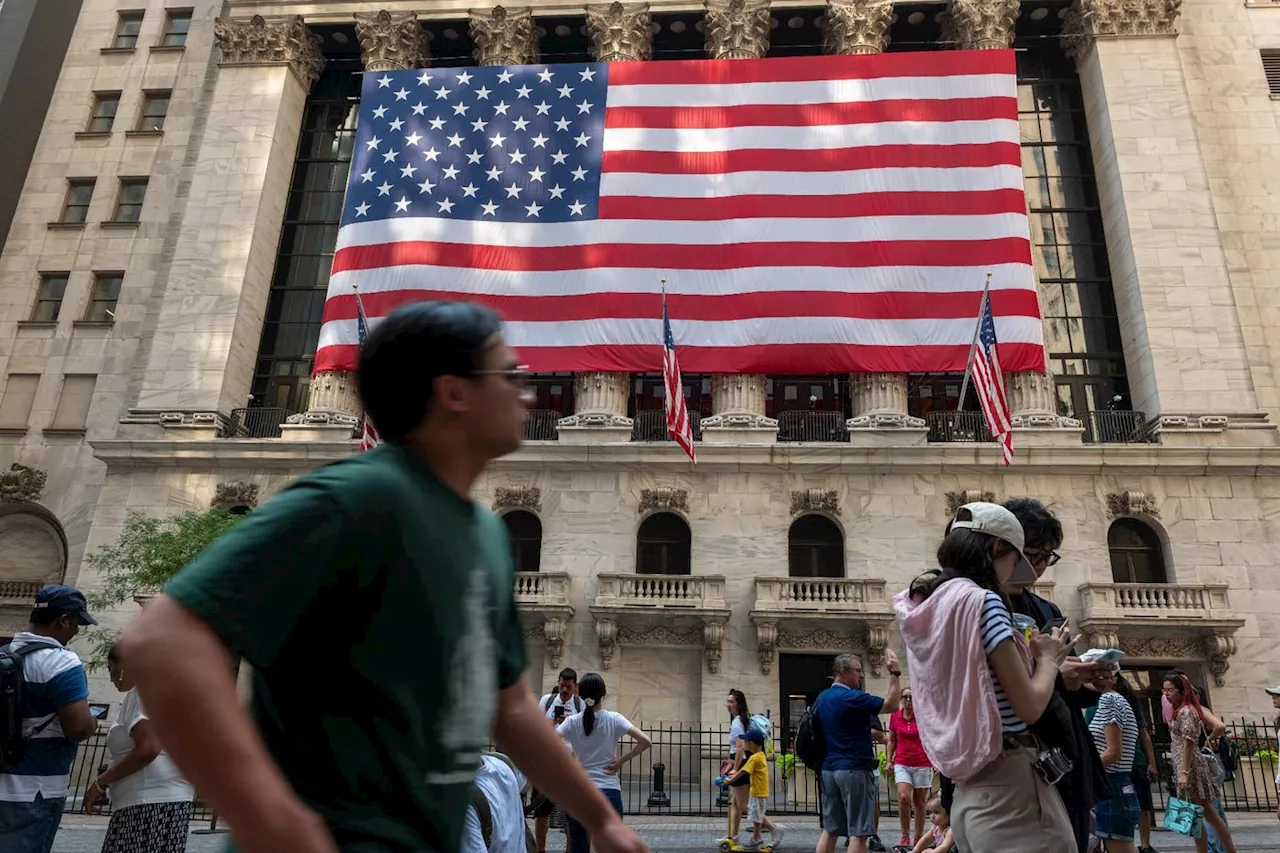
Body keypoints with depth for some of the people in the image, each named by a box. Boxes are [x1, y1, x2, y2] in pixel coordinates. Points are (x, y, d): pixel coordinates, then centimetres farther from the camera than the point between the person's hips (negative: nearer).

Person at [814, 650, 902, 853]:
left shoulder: (822, 698, 11)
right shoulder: (852, 698, -14)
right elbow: (892, 705, -13)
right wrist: (895, 673, -10)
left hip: (829, 769, 8)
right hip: (854, 769, -8)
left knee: (829, 829, 10)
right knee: (858, 832, -3)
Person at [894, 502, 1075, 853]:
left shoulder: (924, 610, 11)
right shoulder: (982, 600, -15)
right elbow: (1029, 706, -14)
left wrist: (1031, 657, 18)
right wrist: (1049, 659, 4)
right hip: (1010, 785, -8)